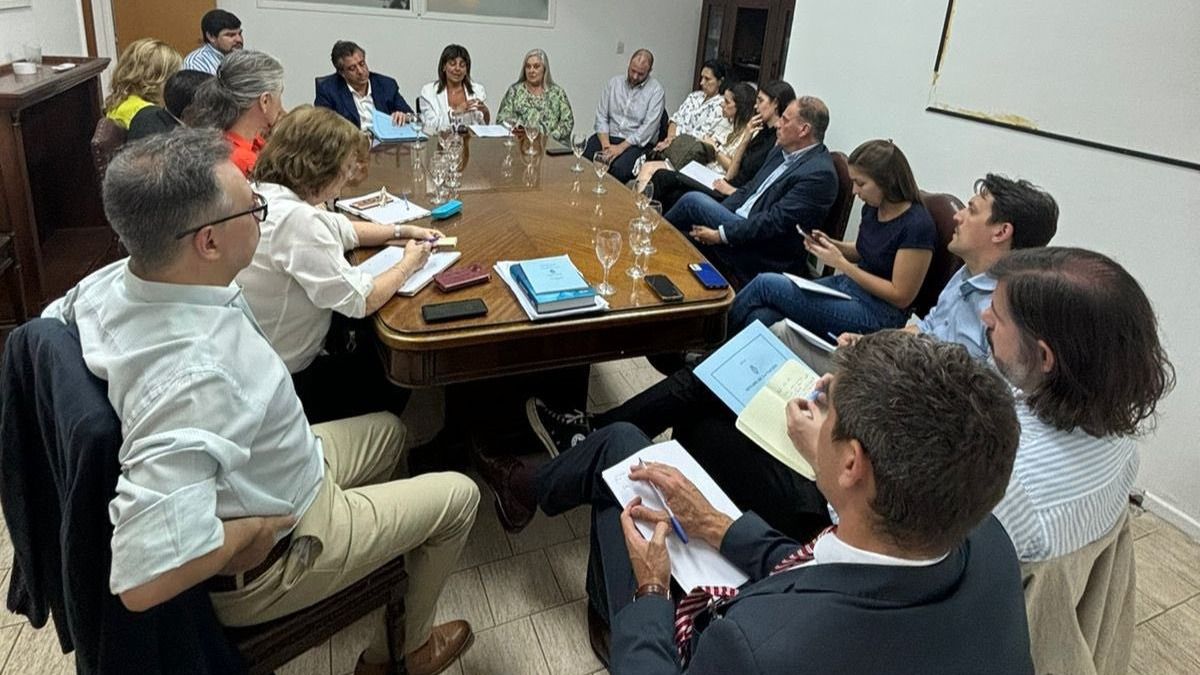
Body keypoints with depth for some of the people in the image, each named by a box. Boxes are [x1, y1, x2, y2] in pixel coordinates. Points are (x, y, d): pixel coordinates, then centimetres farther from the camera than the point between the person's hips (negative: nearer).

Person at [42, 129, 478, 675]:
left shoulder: (112, 281, -16)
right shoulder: (196, 380, -42)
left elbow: (53, 319, 8)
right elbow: (144, 579, -44)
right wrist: (258, 529, -25)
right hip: (269, 561, -8)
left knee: (386, 429, 25)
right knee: (458, 494, 7)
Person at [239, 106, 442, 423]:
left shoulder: (267, 194, -2)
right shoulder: (294, 219, -32)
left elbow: (342, 230, 15)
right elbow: (362, 301, -28)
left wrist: (401, 231, 8)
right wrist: (409, 263, -11)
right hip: (290, 382, -9)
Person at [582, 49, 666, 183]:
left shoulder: (656, 91, -1)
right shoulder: (614, 83, 12)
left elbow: (648, 127, -10)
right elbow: (601, 116, 7)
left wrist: (621, 147, -18)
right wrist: (606, 145, -9)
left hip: (637, 143, -3)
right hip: (608, 136, 3)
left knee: (619, 167, -34)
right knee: (584, 158, -26)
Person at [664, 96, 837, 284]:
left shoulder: (820, 173, -18)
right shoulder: (782, 151, 11)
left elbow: (775, 222, -22)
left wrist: (720, 234, -20)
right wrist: (709, 217, 2)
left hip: (766, 256, -8)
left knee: (693, 200, -12)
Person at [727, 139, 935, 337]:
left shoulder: (917, 226, -20)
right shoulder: (873, 207, 4)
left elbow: (901, 297, -17)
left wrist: (841, 263, -19)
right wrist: (831, 244, 0)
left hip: (877, 315, -8)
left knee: (766, 284, -16)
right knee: (762, 317, -17)